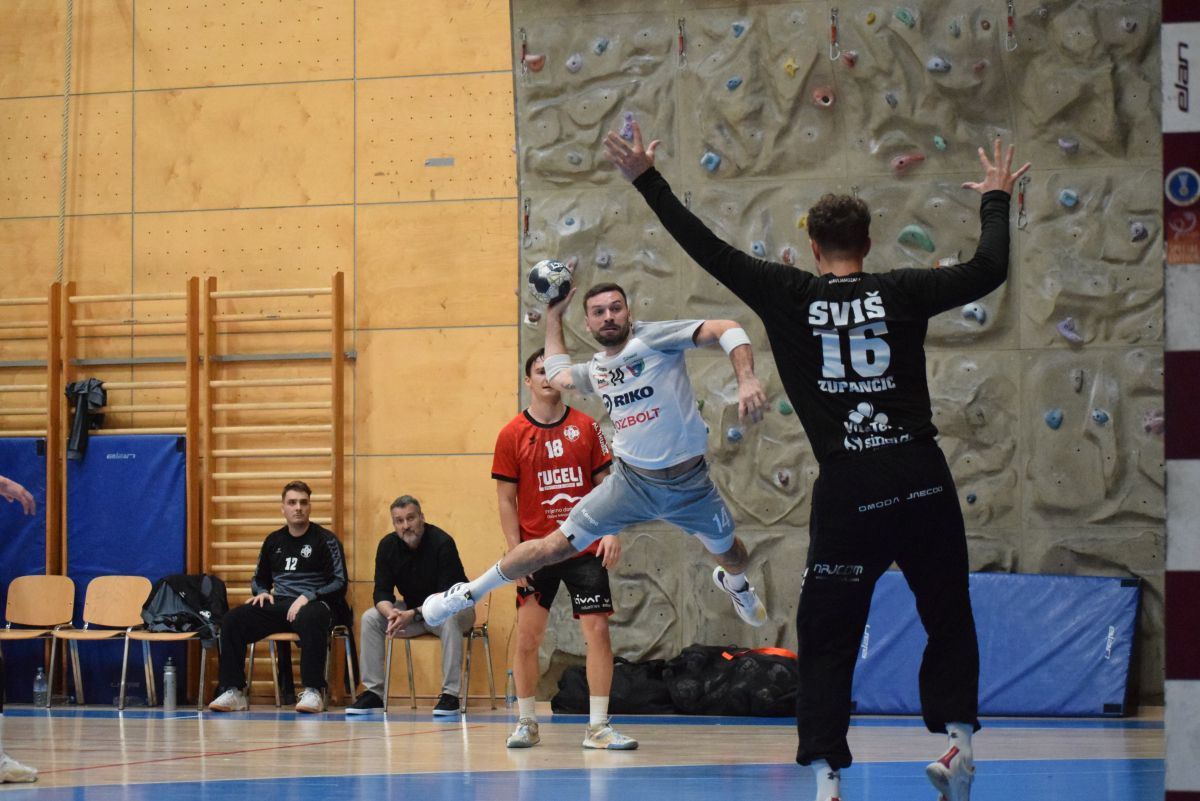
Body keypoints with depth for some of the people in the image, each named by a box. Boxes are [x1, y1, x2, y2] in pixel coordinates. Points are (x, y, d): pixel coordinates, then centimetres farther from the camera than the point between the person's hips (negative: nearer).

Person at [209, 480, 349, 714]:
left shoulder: (326, 540, 1)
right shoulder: (274, 541, 17)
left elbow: (339, 583, -5)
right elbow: (259, 579, 28)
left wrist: (308, 597, -18)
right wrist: (261, 592, 4)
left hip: (314, 604, -5)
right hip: (278, 605, 5)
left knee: (310, 619, -42)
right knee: (232, 620, -17)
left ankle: (313, 692, -39)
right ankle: (233, 691, -15)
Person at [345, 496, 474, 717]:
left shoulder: (441, 543, -22)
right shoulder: (388, 545, -6)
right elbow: (381, 592, -8)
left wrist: (414, 615, -37)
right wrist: (392, 614, -31)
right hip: (412, 609, 5)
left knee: (450, 619, -38)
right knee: (370, 618, -14)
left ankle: (450, 694, -35)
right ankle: (373, 692, -12)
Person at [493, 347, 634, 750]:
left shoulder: (585, 426, 3)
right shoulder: (512, 434, -1)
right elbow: (506, 500, 0)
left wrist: (612, 532, -7)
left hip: (585, 548, 1)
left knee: (598, 630, -6)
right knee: (527, 636, 0)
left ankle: (597, 727, -2)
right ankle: (526, 723, 13)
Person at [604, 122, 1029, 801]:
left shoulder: (789, 297, 1)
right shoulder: (901, 294, 2)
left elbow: (709, 251, 2)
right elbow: (988, 270, 5)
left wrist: (648, 181, 9)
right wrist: (996, 200, 22)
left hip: (849, 490, -1)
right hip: (922, 476, 1)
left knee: (828, 637, 6)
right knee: (949, 616, 16)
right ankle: (958, 736, 2)